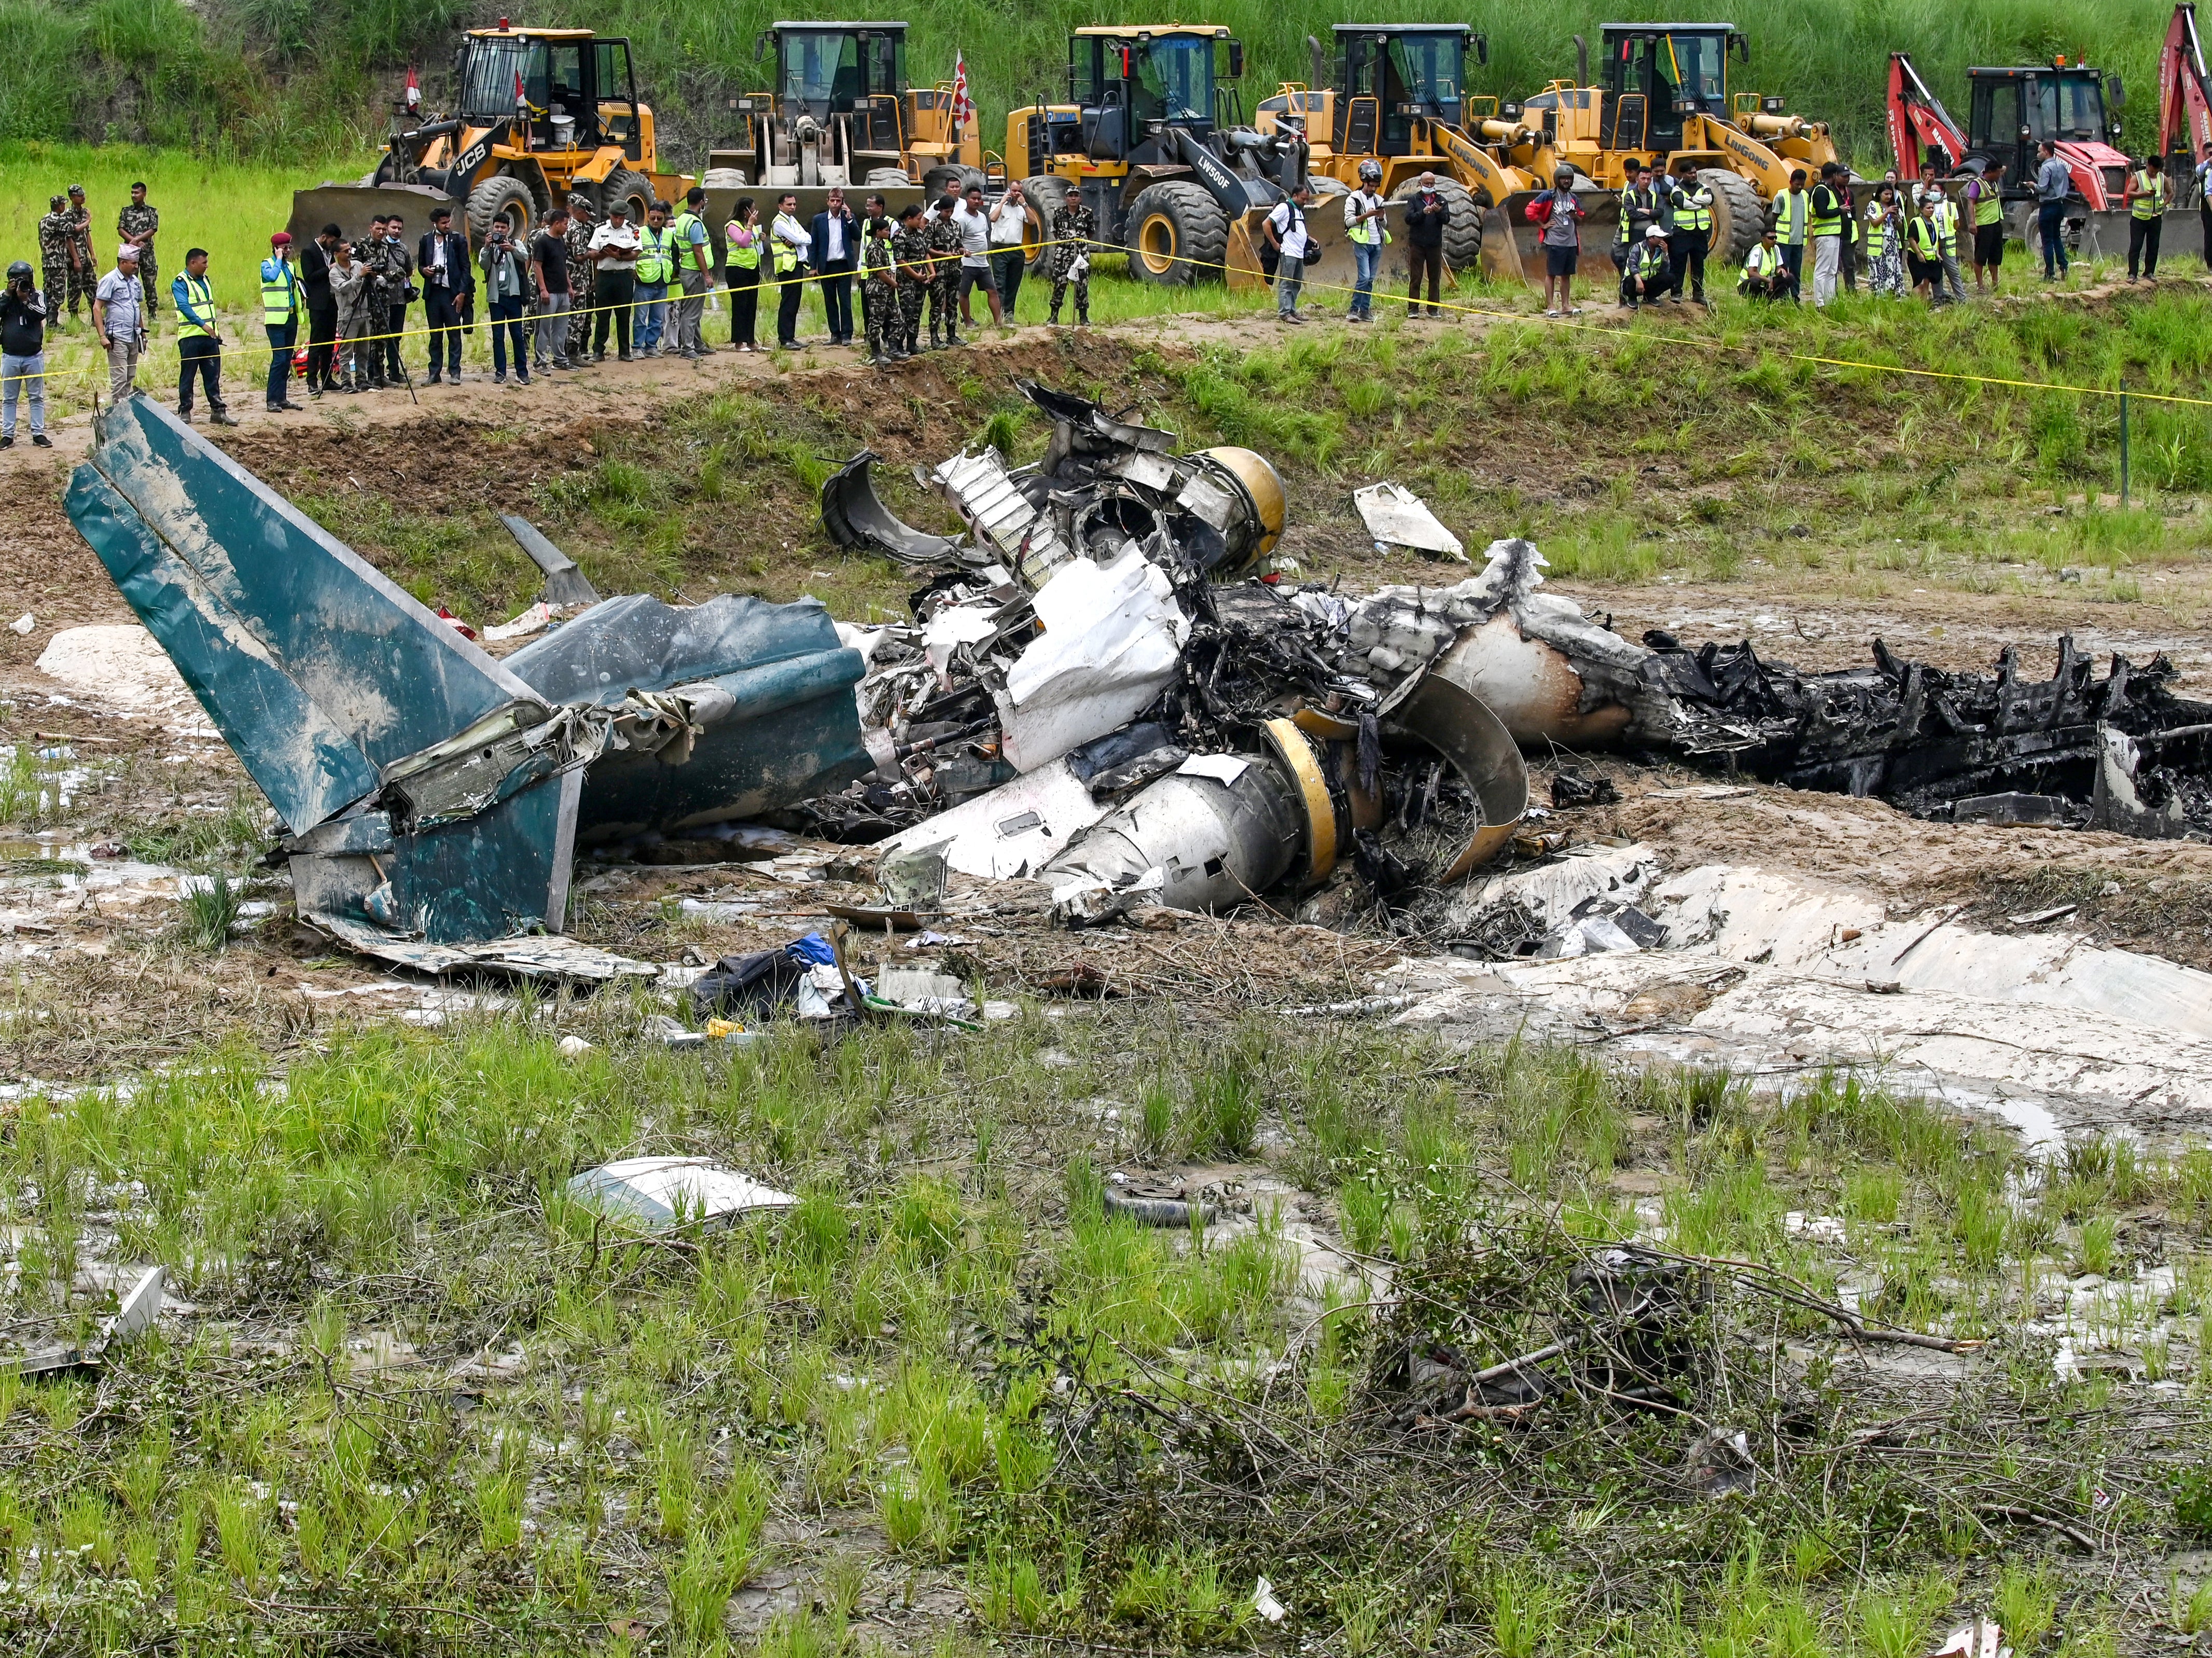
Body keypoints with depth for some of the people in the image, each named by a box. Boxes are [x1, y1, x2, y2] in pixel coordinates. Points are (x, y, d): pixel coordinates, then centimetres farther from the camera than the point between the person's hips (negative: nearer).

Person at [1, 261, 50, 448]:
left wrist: (25, 300, -24)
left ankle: (38, 433, 12)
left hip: (34, 356, -1)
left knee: (37, 397, 6)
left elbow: (42, 314, -17)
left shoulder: (37, 296, 1)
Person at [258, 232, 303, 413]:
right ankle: (272, 400, -11)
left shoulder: (290, 266, 17)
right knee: (279, 358, -13)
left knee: (287, 360, 8)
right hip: (276, 319, -7)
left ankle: (282, 398, 13)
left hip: (291, 318, 7)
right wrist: (279, 260, -15)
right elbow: (272, 276, -26)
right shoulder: (267, 265, -3)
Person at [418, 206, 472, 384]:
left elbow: (466, 268, 0)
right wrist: (424, 270, -6)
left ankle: (454, 372, 3)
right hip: (432, 292, 3)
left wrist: (462, 293, -8)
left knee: (454, 334, -1)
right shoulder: (427, 240, 8)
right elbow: (420, 264, 18)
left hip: (452, 292, -3)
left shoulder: (458, 240, 0)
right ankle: (435, 372, 11)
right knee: (435, 335, 7)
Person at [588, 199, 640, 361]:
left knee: (624, 316, 4)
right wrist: (605, 253, -15)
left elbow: (635, 255, -3)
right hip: (604, 275, 1)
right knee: (602, 316, 1)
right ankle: (598, 352, 5)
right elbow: (592, 255, 3)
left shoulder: (633, 231, 4)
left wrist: (619, 256, -19)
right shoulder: (600, 230, 7)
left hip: (624, 276, -1)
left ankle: (624, 352, 10)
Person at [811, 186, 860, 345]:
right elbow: (813, 244, 6)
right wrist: (813, 267, 0)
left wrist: (850, 219, -11)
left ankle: (847, 334, -1)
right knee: (830, 302, 4)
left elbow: (857, 237, -2)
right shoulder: (819, 220, 6)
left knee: (845, 302, -3)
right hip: (827, 266, 1)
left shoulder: (849, 218, 6)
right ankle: (835, 334, 10)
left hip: (844, 265, -1)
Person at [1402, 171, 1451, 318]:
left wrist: (1439, 212, -22)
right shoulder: (1413, 200, 6)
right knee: (1415, 278, -2)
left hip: (1435, 245, 2)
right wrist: (1422, 212, -22)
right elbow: (1408, 218, -6)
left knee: (1435, 278, 5)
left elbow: (1447, 219, -2)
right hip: (1417, 244, -2)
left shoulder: (1441, 201, 10)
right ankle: (1412, 309, 0)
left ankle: (1433, 309, 10)